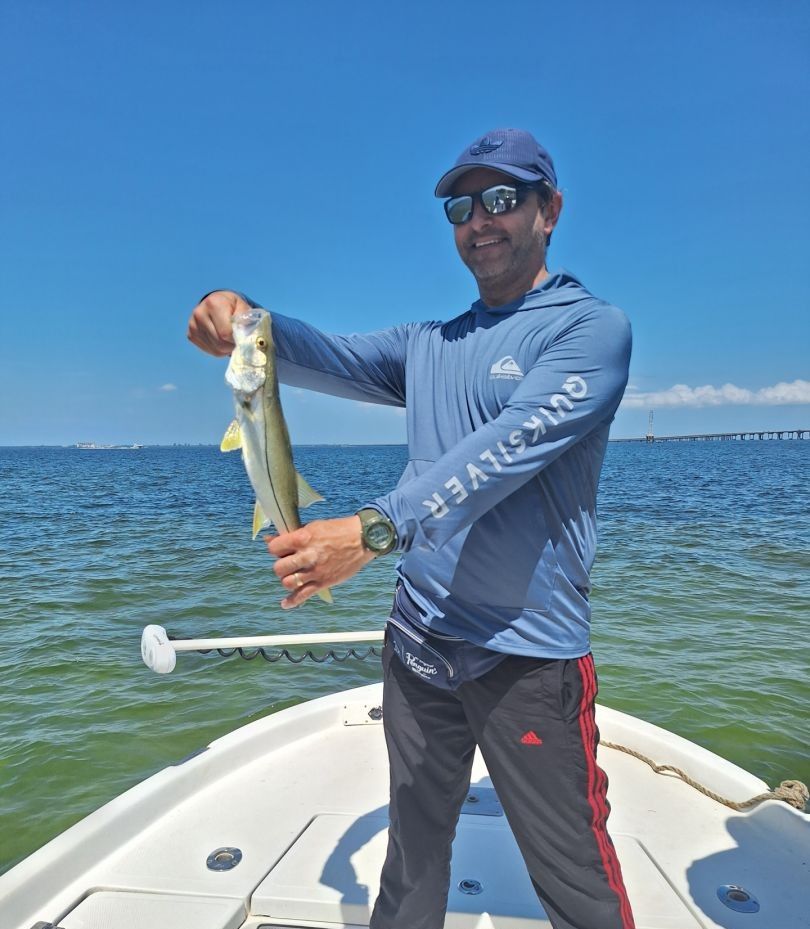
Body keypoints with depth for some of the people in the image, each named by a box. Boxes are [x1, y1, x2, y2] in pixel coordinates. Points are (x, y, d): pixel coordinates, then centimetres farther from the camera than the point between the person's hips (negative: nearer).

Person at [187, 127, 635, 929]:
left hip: (528, 654, -5)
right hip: (417, 644, 6)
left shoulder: (591, 328, -8)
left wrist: (373, 529, -33)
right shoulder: (429, 346, 12)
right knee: (413, 850, 22)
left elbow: (507, 450, -23)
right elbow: (332, 358, -1)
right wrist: (245, 322, -21)